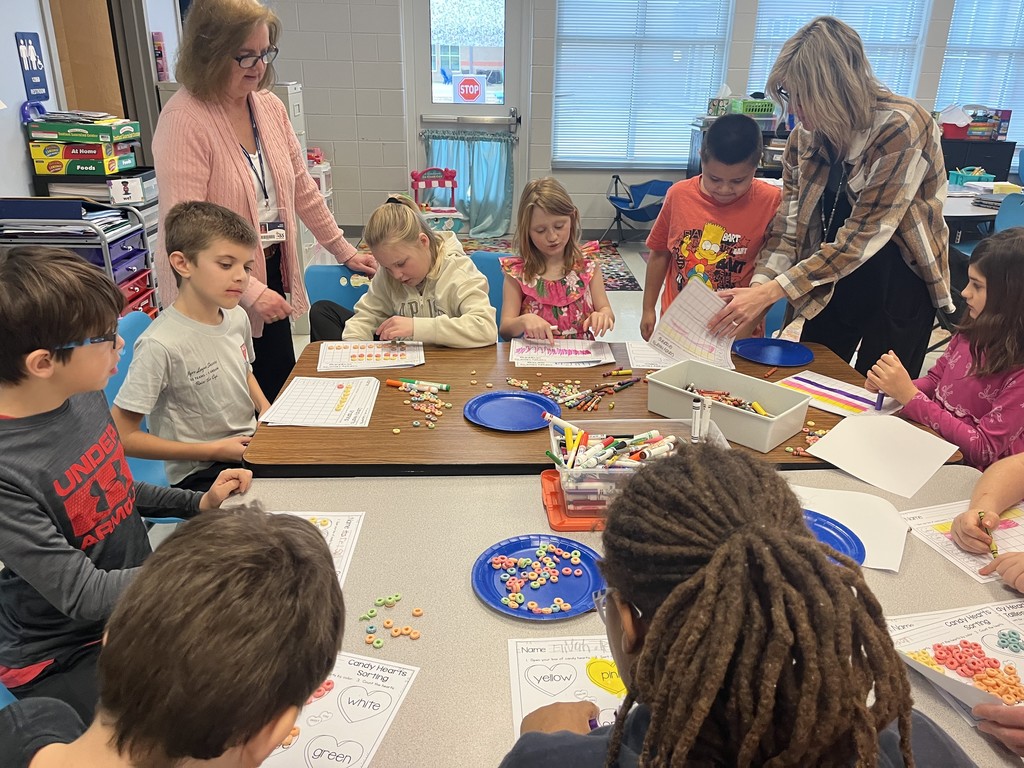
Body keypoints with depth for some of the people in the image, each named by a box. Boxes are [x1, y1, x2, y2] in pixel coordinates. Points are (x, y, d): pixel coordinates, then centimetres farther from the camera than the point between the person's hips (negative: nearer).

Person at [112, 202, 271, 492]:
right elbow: (122, 437, -17)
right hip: (201, 473, -7)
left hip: (250, 448, 7)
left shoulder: (237, 317, 0)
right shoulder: (161, 345, -22)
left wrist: (266, 409, 2)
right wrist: (214, 450, -16)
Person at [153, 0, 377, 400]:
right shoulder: (184, 119, -19)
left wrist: (345, 251, 14)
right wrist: (248, 291, -28)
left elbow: (302, 188, 12)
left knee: (281, 388, 16)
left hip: (271, 274, 7)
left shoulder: (270, 107, 3)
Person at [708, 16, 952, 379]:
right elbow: (788, 219, -5)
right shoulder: (806, 132, -6)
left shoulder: (901, 127, -24)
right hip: (831, 274, 5)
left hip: (899, 279, -5)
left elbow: (860, 239, -26)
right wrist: (757, 286, -20)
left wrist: (769, 293, -30)